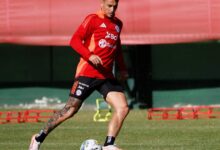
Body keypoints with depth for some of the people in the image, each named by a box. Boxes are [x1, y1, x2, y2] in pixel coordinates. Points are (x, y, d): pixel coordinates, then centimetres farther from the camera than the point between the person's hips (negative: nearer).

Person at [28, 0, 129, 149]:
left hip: (106, 76, 6)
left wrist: (122, 68, 24)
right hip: (87, 73, -6)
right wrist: (90, 56, -26)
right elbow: (75, 40, -12)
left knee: (123, 108, -11)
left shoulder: (118, 24, 15)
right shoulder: (93, 19, -5)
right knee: (71, 109, -5)